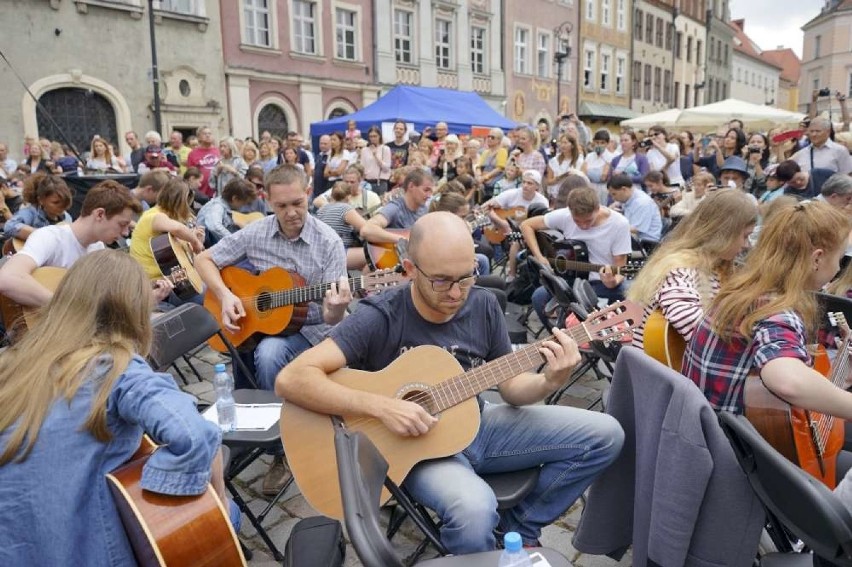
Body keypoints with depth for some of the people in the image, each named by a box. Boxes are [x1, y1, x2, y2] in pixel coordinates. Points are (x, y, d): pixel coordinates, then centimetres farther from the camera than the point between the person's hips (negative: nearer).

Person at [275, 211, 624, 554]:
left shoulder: (483, 305, -6)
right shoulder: (380, 318, -22)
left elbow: (510, 385, 2)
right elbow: (290, 380, -28)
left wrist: (550, 381, -20)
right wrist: (382, 407, -35)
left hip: (476, 424, 6)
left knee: (605, 434, -1)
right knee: (474, 508, -38)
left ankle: (520, 527, 14)